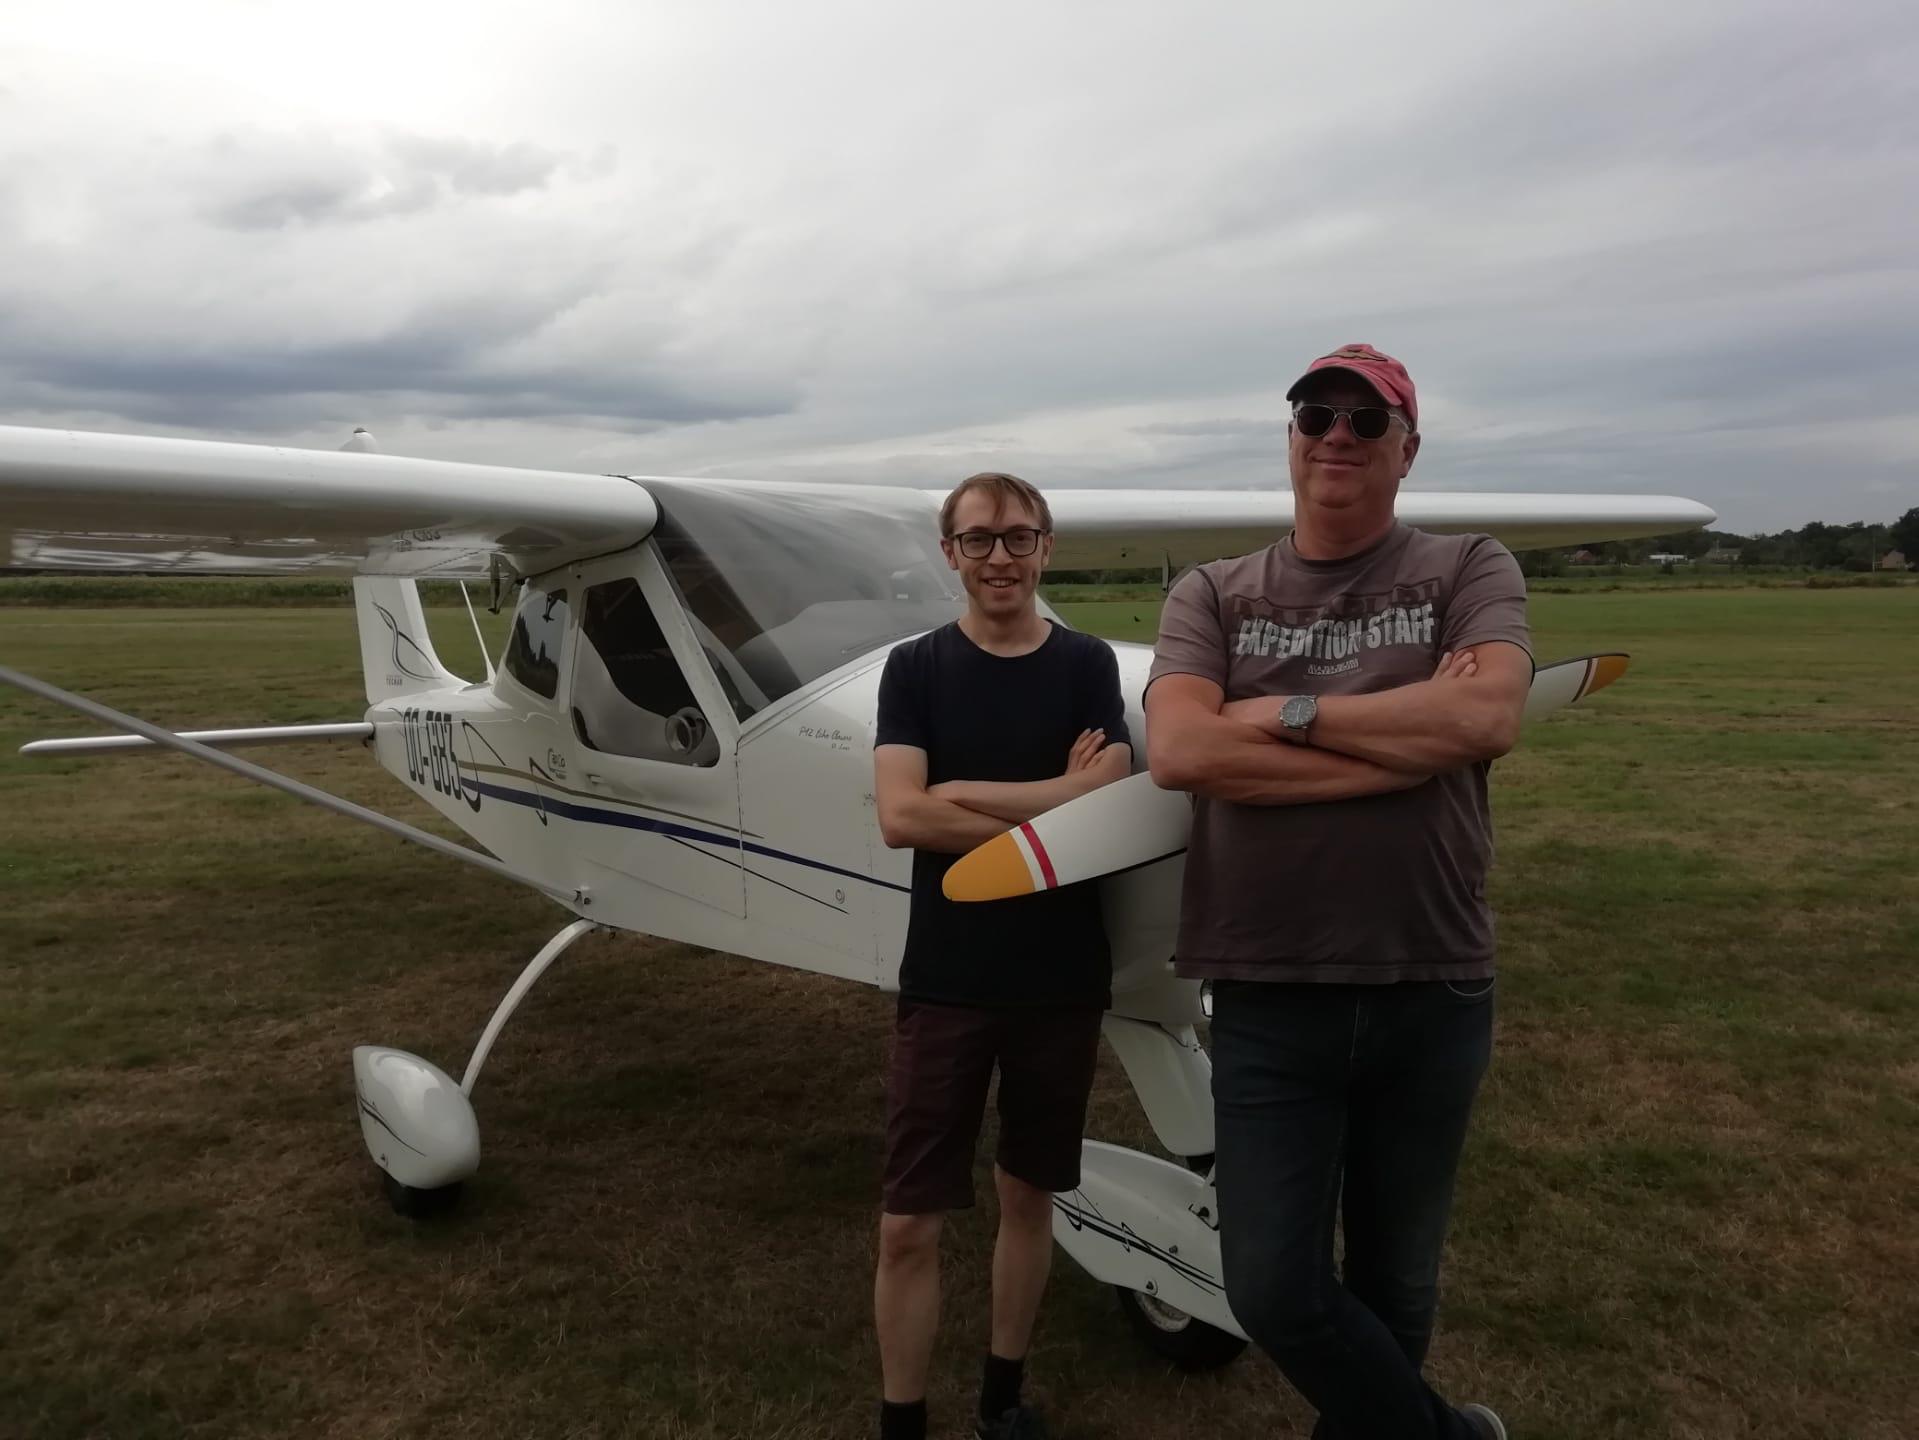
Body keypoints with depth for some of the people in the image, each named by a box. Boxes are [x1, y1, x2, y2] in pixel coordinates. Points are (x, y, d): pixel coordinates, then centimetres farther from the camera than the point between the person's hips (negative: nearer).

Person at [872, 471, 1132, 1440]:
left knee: (1028, 1197, 17)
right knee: (908, 1225, 3)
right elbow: (900, 818, -14)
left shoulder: (1088, 665, 1)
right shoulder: (915, 668, -1)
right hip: (945, 980, -1)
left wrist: (961, 793, -15)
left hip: (1061, 981, 1)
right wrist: (1052, 808, -14)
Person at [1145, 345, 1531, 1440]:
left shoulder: (1470, 572, 3)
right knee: (1277, 1291, 0)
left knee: (1395, 1287, 16)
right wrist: (1410, 736, -15)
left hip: (1432, 994, 0)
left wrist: (1290, 713, -13)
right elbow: (1180, 752, -15)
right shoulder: (1214, 595, 3)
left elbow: (1489, 717, -17)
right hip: (1269, 999, 0)